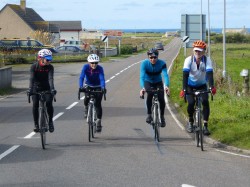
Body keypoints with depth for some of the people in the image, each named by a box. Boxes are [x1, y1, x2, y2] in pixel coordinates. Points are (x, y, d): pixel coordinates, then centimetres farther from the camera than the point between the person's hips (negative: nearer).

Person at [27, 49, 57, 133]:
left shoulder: (50, 67, -16)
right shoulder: (34, 66, -17)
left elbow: (50, 78, -27)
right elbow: (32, 78, -27)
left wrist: (52, 89, -43)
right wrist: (30, 89, -42)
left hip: (46, 88, 0)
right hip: (36, 88, 0)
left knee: (49, 103, -19)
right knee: (35, 105, -13)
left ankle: (50, 121, 2)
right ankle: (36, 124, 1)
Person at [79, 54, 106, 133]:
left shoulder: (100, 68, -24)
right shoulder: (85, 67, -22)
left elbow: (102, 79, -34)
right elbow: (81, 77, -31)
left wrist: (103, 87, -52)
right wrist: (81, 87, -48)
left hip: (98, 87, -1)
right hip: (88, 86, 1)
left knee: (98, 104, -12)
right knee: (87, 98, -27)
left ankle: (99, 122, -5)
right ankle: (86, 108, 6)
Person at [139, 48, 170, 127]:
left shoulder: (162, 63, -26)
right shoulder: (144, 63, -27)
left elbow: (165, 75, -38)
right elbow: (142, 76, -37)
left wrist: (166, 86, -57)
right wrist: (142, 88, -55)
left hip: (158, 83, 1)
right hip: (148, 82, -1)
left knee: (161, 99, -16)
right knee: (150, 94, -32)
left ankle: (162, 116, 12)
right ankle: (149, 115, -17)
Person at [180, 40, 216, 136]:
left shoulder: (207, 60, -21)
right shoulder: (189, 60, -24)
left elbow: (210, 73, -32)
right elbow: (185, 75, -32)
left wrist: (212, 87, -48)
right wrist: (183, 89, -44)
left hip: (202, 85, 1)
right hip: (190, 85, -1)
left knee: (205, 102, -19)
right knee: (191, 103, -19)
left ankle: (205, 126, -11)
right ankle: (190, 121, 9)